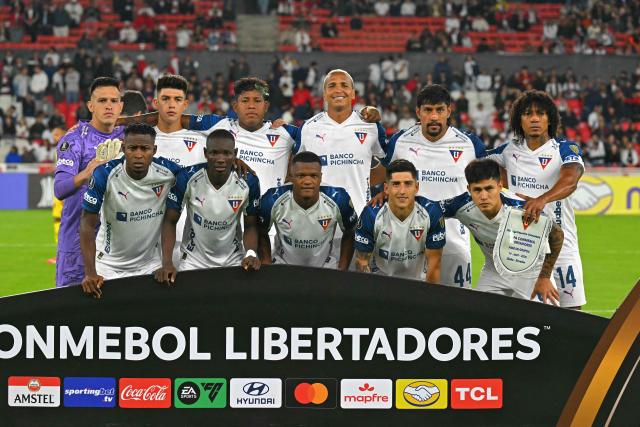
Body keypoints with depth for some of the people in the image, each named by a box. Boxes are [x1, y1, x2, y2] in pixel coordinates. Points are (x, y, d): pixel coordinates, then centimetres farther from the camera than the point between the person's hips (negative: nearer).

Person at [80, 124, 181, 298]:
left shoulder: (167, 171, -15)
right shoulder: (105, 175, -21)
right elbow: (88, 224, -18)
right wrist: (90, 273, -25)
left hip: (150, 264, 2)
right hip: (109, 267, -2)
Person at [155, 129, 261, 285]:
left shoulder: (248, 182, -15)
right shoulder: (187, 178, -19)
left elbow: (251, 226, -4)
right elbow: (170, 222, -11)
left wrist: (251, 254, -24)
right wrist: (167, 263, -23)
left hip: (233, 261, 1)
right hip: (194, 260, -1)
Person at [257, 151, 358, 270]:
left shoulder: (338, 200, -20)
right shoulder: (273, 201, -21)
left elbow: (349, 234, -2)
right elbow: (262, 234, -2)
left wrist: (342, 271, -5)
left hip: (325, 266, 1)